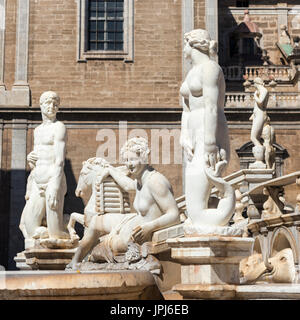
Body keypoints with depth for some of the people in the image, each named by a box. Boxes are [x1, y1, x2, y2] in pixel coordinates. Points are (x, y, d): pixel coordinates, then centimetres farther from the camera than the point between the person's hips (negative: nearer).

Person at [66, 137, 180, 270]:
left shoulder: (155, 181, -28)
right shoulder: (140, 180, 2)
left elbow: (175, 215, -30)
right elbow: (128, 185, 30)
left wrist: (149, 226, -41)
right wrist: (111, 170, 38)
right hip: (137, 221, 11)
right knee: (96, 221, 22)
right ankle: (75, 261, 37)